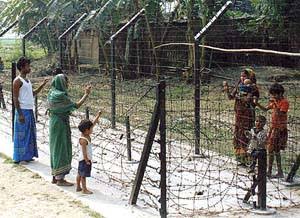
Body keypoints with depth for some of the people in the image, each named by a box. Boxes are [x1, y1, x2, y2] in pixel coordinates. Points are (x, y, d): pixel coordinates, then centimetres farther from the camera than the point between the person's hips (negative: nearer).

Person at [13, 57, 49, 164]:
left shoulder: (27, 80, 15)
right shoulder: (17, 81, -11)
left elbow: (33, 93, 22)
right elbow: (15, 98, -14)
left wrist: (42, 85, 12)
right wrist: (20, 114, -19)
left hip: (30, 111, 9)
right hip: (23, 111, -8)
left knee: (30, 134, 12)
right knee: (22, 134, -3)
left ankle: (27, 155, 20)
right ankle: (20, 158, 3)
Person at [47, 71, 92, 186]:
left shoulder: (52, 94, 7)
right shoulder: (60, 96, -21)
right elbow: (76, 105, -17)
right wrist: (86, 94, -9)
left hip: (54, 123, 9)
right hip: (60, 125, -9)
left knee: (56, 149, 15)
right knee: (61, 149, -2)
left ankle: (55, 176, 22)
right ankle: (60, 179, 3)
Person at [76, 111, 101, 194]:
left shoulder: (87, 135, 3)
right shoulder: (83, 140, -24)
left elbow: (93, 124, 9)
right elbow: (84, 151, -23)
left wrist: (98, 116, 9)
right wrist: (86, 160, -21)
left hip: (87, 158, 10)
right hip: (84, 159, -10)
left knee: (80, 173, 17)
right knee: (83, 175, -1)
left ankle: (78, 187, 28)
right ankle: (84, 189, 5)